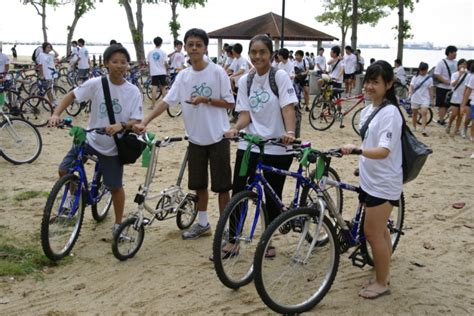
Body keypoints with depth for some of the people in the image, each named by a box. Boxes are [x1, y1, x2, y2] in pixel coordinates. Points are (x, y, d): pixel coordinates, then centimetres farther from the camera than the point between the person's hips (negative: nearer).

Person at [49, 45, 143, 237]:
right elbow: (72, 95, -2)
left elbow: (136, 121, -14)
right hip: (91, 139, 1)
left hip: (113, 146, -1)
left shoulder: (133, 92, -12)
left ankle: (118, 225, 27)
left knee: (115, 186, 6)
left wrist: (121, 125, -34)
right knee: (64, 170, -8)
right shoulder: (95, 84, -11)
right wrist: (56, 114, -16)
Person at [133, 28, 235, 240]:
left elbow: (229, 103, -5)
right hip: (196, 138, 4)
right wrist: (144, 122, -12)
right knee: (199, 184, 14)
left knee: (221, 185, 1)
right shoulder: (183, 76, 3)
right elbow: (166, 101, -2)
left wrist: (206, 100, -18)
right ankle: (202, 223, 30)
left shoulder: (217, 72, -8)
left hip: (217, 137, -4)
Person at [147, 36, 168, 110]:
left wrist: (150, 71, 19)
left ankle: (153, 105, -7)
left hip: (154, 72, 1)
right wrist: (167, 69, 12)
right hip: (162, 72, -1)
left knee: (154, 88, -3)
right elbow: (165, 63, -5)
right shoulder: (163, 52, -4)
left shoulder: (150, 52, 2)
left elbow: (148, 63, 6)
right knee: (163, 88, 10)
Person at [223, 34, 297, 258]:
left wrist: (290, 132, -34)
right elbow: (245, 114, 3)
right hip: (249, 145, 3)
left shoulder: (280, 76, -7)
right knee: (237, 192, -1)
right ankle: (233, 240, 14)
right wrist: (235, 129, -18)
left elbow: (288, 108, -16)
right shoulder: (245, 81, 6)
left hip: (277, 147, -3)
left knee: (272, 196, 8)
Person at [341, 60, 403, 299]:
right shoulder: (367, 111, 8)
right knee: (379, 231, 17)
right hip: (370, 180, 8)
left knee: (373, 233, -1)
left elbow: (383, 151, -29)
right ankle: (383, 276, 31)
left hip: (383, 183, -8)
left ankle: (381, 283, 14)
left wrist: (356, 150, -43)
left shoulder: (390, 112, -19)